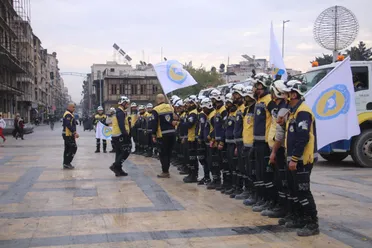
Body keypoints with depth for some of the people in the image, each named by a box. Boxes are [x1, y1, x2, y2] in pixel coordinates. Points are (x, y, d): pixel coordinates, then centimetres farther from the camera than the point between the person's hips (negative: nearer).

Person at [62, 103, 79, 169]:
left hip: (66, 134, 11)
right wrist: (75, 132, -28)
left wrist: (73, 133, 21)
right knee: (74, 148, -9)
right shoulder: (68, 114, -16)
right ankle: (67, 163, -7)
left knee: (67, 149, 13)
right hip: (68, 134, -11)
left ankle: (65, 163, 18)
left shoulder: (68, 114, 19)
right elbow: (68, 125, -27)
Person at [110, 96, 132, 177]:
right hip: (120, 136, -10)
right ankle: (115, 166, -11)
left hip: (116, 136, 11)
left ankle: (118, 170, 15)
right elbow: (121, 125, -22)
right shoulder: (120, 112, -13)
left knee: (119, 153, 12)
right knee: (126, 151, -8)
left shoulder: (119, 111, 19)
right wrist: (126, 134, -24)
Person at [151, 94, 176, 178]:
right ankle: (166, 170, 24)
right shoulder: (170, 107, 7)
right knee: (168, 153, 15)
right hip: (172, 133, 6)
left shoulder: (156, 110, -9)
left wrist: (153, 135, -4)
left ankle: (165, 172, 3)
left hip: (162, 135, -5)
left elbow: (154, 124, -10)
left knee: (163, 154, 3)